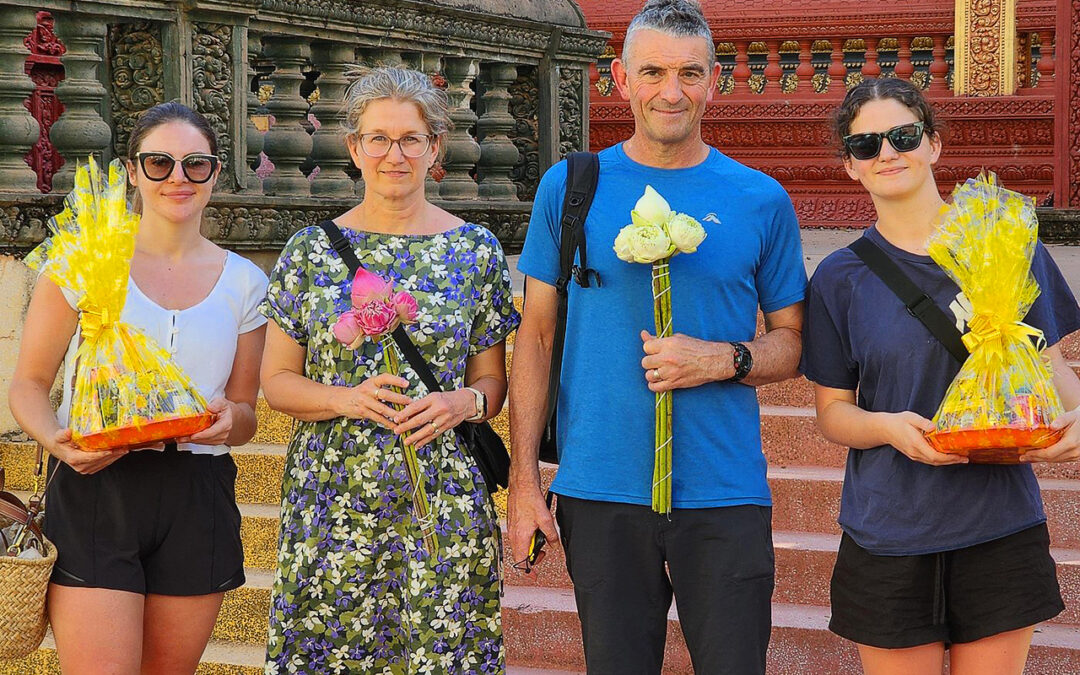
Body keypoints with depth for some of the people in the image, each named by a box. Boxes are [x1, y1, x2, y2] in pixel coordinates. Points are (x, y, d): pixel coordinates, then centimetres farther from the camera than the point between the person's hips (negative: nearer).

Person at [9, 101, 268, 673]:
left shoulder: (243, 283, 11)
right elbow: (29, 382, 5)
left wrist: (228, 420, -9)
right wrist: (56, 440, -16)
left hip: (197, 503, 3)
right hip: (93, 492, -3)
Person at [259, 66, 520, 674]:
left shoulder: (476, 250, 5)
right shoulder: (313, 249, 4)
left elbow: (493, 380, 9)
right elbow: (277, 379, 5)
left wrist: (461, 403, -13)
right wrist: (347, 400, -13)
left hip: (442, 501, 0)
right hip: (331, 498, 0)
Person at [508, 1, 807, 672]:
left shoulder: (760, 200, 3)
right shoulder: (570, 188, 4)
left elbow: (793, 341, 9)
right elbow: (536, 339, 6)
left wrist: (722, 360, -12)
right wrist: (524, 479, 0)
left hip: (724, 495, 0)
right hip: (600, 493, 0)